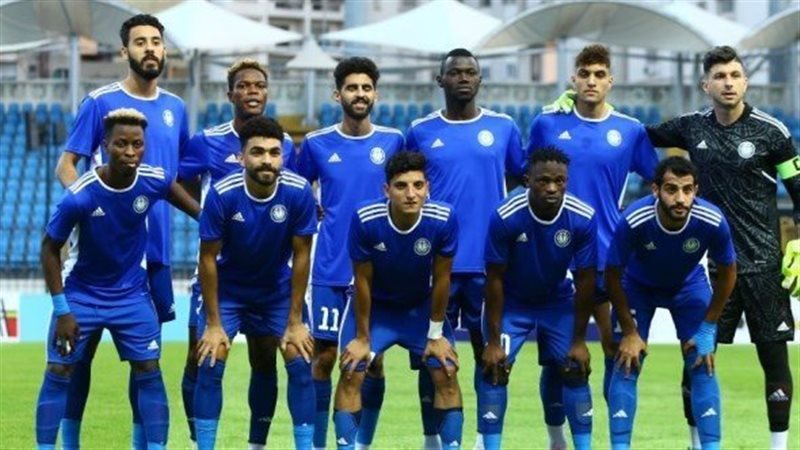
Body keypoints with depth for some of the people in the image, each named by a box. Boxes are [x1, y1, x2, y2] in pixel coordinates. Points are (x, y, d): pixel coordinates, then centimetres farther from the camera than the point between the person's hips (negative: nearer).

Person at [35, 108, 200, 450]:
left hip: (131, 294, 3)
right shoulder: (79, 197, -26)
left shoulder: (152, 181, -16)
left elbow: (174, 192, 11)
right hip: (82, 293, -3)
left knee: (149, 372, -1)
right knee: (58, 372, -3)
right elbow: (50, 249, -14)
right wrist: (62, 310, -14)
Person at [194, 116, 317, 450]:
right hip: (228, 288, -1)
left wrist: (295, 322, -11)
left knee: (300, 363, -8)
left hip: (278, 289, 1)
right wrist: (213, 324, -15)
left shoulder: (299, 192, -22)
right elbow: (208, 258, -16)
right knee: (210, 363, -12)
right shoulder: (222, 194, -26)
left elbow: (301, 255, -12)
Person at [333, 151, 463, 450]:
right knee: (351, 373, -13)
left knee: (446, 374, -7)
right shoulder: (366, 220, -30)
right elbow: (363, 281, -17)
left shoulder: (443, 220, -27)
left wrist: (436, 334, -6)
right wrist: (362, 337, -10)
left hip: (421, 307, 1)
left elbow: (441, 279, -13)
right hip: (374, 306, -1)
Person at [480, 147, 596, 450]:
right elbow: (495, 278, -19)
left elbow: (585, 280, -13)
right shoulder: (506, 217, -29)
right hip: (512, 302, -2)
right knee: (495, 368, -13)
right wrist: (493, 341, -17)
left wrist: (579, 341, -10)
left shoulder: (583, 218, -24)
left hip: (558, 301, 2)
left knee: (575, 370, -4)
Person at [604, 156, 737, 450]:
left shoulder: (712, 222, -32)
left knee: (702, 366, -6)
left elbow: (727, 273, -11)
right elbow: (613, 275, -19)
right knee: (626, 367, -9)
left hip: (689, 286, 1)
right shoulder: (634, 221, -37)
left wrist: (708, 328, -11)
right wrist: (629, 332, -15)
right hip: (638, 286, -1)